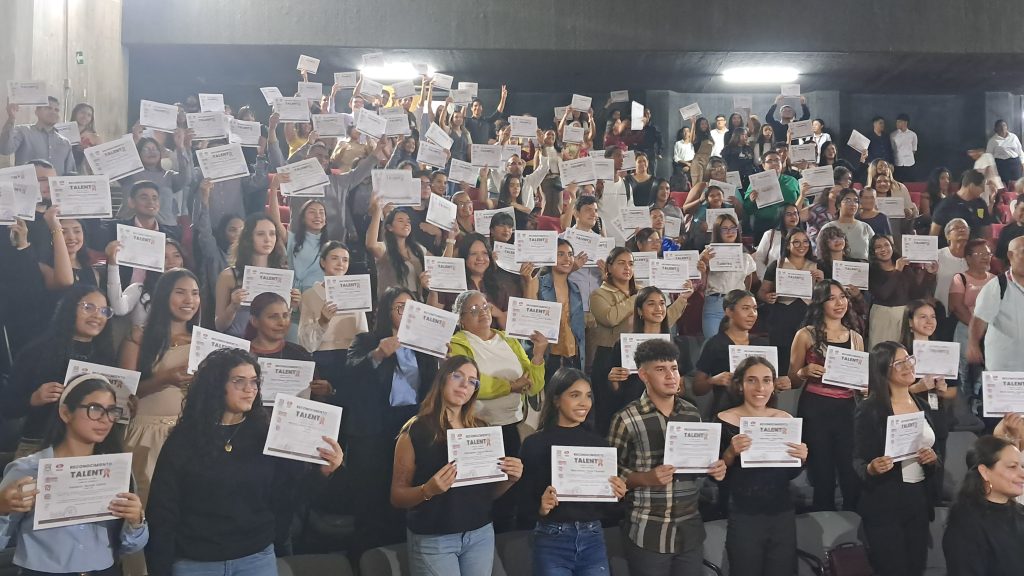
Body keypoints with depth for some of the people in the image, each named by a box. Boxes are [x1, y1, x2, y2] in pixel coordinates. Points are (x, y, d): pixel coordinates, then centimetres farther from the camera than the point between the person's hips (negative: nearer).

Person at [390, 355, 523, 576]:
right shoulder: (416, 431, -8)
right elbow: (397, 497, -8)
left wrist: (510, 479, -7)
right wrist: (428, 490, -26)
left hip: (481, 534, 4)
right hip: (433, 539, -4)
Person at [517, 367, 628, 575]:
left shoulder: (599, 443, 6)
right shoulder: (535, 443, -6)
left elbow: (608, 507, 11)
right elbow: (523, 505, -4)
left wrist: (618, 494, -9)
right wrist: (541, 509, -24)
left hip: (593, 540, 4)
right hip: (552, 542, -3)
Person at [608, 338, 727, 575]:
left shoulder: (692, 413, 8)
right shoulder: (627, 419, -9)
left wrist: (714, 468, 0)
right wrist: (647, 478, -20)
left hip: (691, 531, 5)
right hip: (648, 534, -5)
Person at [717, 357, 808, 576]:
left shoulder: (786, 419, 3)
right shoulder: (725, 420, -7)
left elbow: (790, 475, 11)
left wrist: (801, 459, -9)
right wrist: (731, 453, -23)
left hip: (783, 516, 3)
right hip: (743, 518, -3)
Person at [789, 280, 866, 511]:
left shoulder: (856, 338, 11)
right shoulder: (806, 335, 1)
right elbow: (792, 381, 5)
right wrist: (805, 372, -16)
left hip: (846, 410, 3)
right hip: (815, 411, -3)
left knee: (853, 476, -3)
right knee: (822, 477, 2)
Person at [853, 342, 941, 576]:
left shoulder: (923, 406, 9)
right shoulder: (869, 409, -10)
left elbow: (935, 453, 16)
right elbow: (858, 461, -9)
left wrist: (933, 458, -5)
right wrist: (871, 468, -30)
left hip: (920, 499, 6)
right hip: (884, 504, -6)